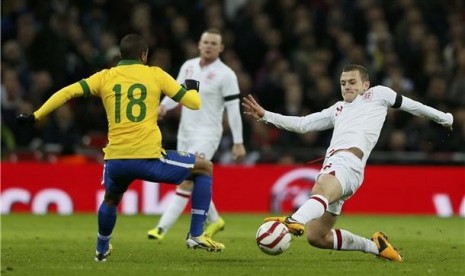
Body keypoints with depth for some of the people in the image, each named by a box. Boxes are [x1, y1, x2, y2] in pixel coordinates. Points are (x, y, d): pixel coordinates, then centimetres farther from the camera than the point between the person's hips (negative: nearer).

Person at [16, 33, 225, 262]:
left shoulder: (105, 77, 12)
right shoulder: (155, 75, 6)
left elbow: (68, 92, 4)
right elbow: (194, 103, 8)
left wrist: (35, 117, 11)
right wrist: (193, 88, 31)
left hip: (115, 159, 3)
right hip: (148, 157, -3)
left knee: (110, 200, 36)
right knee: (204, 168, 16)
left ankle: (102, 250, 46)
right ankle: (196, 235, 11)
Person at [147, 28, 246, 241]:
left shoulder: (226, 74, -9)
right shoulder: (188, 66, 8)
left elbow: (234, 109, -9)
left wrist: (238, 142, -11)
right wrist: (164, 106, -7)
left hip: (207, 135, -7)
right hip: (185, 133, 7)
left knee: (186, 181, -16)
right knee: (194, 182, 15)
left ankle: (162, 228, -19)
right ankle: (214, 220, 36)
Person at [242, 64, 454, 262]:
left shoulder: (377, 94, 25)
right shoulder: (338, 110, 37)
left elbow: (411, 106, 34)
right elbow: (301, 125, 33)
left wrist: (443, 118, 40)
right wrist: (264, 115, 24)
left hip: (348, 162, -8)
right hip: (330, 167, 8)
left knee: (320, 189, -42)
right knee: (316, 237, -2)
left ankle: (295, 221, -73)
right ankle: (374, 246, 15)